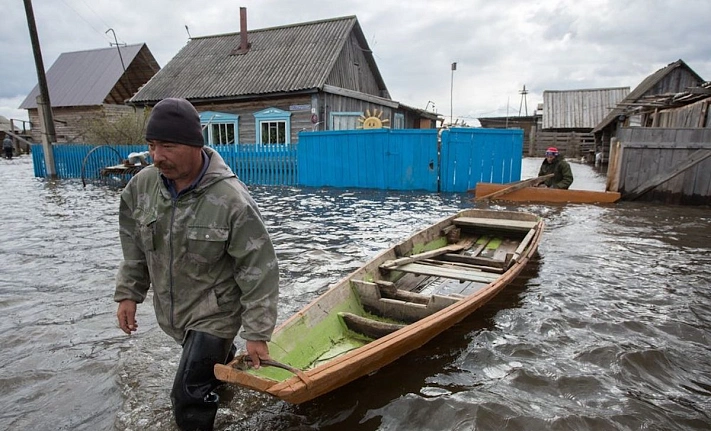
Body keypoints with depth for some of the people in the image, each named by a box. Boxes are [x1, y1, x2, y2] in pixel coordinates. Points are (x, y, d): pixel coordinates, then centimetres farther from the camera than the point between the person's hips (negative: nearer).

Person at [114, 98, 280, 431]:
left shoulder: (231, 200, -28)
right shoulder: (142, 185, -9)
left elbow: (258, 272, -22)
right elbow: (134, 247, 8)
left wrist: (257, 333, -20)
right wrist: (128, 293, 7)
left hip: (215, 312, -6)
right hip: (170, 309, 6)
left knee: (189, 399, -6)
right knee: (214, 356, 29)